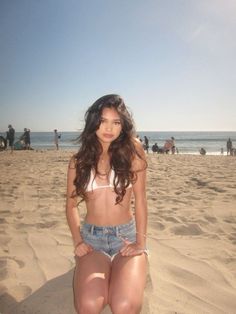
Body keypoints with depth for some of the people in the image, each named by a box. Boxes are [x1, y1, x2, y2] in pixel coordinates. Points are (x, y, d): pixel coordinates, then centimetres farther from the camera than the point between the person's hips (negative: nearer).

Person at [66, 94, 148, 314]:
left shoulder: (132, 150, -5)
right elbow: (71, 205, 9)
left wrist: (141, 243, -7)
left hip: (126, 237, -1)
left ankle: (118, 276, 9)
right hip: (92, 238, 2)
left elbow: (140, 199, -5)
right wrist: (77, 241, -3)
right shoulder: (79, 161, 3)